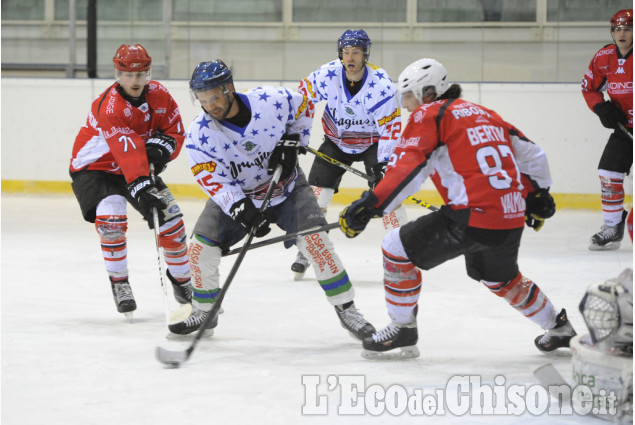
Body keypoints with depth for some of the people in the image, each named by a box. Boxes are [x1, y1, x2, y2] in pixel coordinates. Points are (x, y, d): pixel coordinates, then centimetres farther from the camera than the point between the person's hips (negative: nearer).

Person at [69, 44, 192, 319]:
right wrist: (142, 189, -50)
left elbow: (175, 131, -4)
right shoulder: (109, 107, -31)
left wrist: (159, 148, -26)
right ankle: (119, 283, -11)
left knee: (169, 213, -2)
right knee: (111, 214, -28)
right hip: (93, 168, -6)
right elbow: (128, 153, -41)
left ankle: (181, 277, 19)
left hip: (141, 165, 6)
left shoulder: (158, 95, -11)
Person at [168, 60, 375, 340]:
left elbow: (304, 107, -1)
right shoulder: (199, 133, -21)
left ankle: (346, 309, -7)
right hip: (234, 195, 1)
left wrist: (291, 142, -12)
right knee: (200, 248, -10)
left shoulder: (271, 101, -23)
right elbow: (211, 179, -24)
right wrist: (241, 209, -38)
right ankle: (204, 313, 13)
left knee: (315, 241, -18)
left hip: (286, 187, -1)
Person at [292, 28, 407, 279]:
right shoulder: (327, 75, -19)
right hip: (336, 142, 2)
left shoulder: (381, 84, -26)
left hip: (372, 143, -2)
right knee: (316, 192, -5)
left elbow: (391, 127, -21)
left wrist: (383, 162, -27)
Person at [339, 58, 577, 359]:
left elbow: (407, 168, -14)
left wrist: (370, 205, -16)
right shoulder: (483, 114, 22)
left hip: (472, 216, -8)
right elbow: (530, 154, 27)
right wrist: (537, 195, 41)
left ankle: (403, 330, 8)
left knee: (397, 248, 2)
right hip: (512, 220, 8)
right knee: (500, 278, 34)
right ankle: (559, 328, 46)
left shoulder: (429, 115, 0)